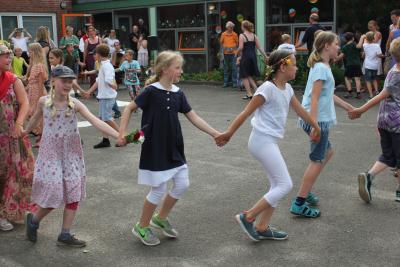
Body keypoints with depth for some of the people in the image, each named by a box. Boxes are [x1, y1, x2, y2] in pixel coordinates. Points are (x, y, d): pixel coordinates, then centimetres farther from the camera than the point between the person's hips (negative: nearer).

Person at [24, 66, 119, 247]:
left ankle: (65, 235, 16)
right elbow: (36, 118, 14)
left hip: (71, 154, 2)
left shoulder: (75, 104, -9)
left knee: (73, 194, 3)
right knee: (53, 193, -4)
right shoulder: (44, 101, -7)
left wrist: (118, 135, -33)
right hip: (51, 153, -2)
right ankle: (33, 220, 26)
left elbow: (96, 122, -21)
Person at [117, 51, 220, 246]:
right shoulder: (151, 91, -13)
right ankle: (142, 227, 21)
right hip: (155, 149, -6)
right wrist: (122, 133, -15)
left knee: (182, 185, 7)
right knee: (159, 189, -1)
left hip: (174, 149, 7)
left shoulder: (178, 93, 3)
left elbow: (194, 118, 6)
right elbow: (129, 108, -6)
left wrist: (215, 134, 1)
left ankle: (161, 218, 30)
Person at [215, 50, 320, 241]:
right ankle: (247, 217, -2)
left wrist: (316, 127, 36)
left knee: (278, 186, 11)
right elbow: (246, 113, -14)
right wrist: (228, 134, -12)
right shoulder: (268, 88, -15)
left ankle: (262, 227, 19)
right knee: (285, 185, -8)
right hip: (263, 141, -9)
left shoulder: (287, 89, 11)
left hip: (271, 142, 9)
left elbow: (300, 110, 25)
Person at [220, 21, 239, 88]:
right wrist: (224, 48, -2)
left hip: (233, 53, -2)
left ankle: (234, 82, 0)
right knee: (226, 68, 9)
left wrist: (233, 48, -6)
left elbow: (237, 43, 6)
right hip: (226, 53, 2)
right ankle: (226, 82, 16)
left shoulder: (235, 34, 1)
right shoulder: (223, 34, 3)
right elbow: (221, 42, 11)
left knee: (233, 68, -4)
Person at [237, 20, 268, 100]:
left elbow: (241, 48, -18)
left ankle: (249, 94, 5)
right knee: (249, 75, 19)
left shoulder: (242, 36, -9)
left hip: (245, 57, -6)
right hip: (253, 56, 6)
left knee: (244, 76, 6)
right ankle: (256, 89, 6)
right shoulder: (254, 36, 7)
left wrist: (238, 54, 0)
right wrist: (265, 56, 8)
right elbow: (259, 47, 5)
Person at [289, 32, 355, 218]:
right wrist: (314, 125, -26)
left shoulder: (323, 66, 14)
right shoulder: (321, 68, -16)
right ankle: (299, 204, 0)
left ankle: (305, 192, 27)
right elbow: (314, 98, -22)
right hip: (318, 120, -10)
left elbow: (328, 94, 24)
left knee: (327, 152, 23)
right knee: (317, 160, -4)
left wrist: (347, 106, 32)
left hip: (320, 120, 10)